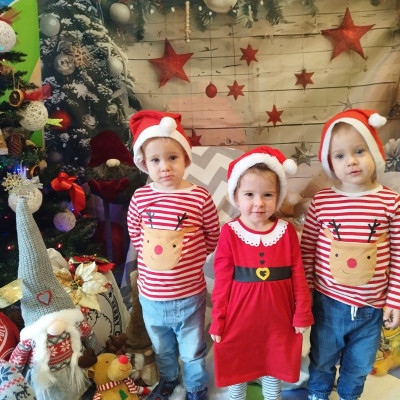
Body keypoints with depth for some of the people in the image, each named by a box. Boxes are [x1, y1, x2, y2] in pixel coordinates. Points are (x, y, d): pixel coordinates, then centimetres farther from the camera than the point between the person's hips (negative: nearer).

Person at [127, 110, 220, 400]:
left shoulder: (200, 198, -17)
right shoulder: (140, 199, -9)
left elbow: (213, 239, -5)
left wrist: (189, 256, -6)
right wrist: (154, 251, -4)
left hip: (189, 294, -2)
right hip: (151, 296, 3)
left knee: (193, 350, 22)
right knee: (162, 348, 29)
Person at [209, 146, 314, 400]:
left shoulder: (286, 231, -8)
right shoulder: (230, 233, -13)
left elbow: (298, 275, -1)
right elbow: (222, 280, -9)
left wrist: (302, 314, 2)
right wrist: (217, 319, -5)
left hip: (277, 318, 2)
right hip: (239, 317, -1)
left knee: (274, 368, 24)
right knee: (237, 369, 21)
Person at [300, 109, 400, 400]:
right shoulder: (321, 202, -12)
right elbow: (307, 250, -4)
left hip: (371, 309, 1)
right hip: (328, 303, 0)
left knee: (359, 366, 24)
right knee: (321, 360, 22)